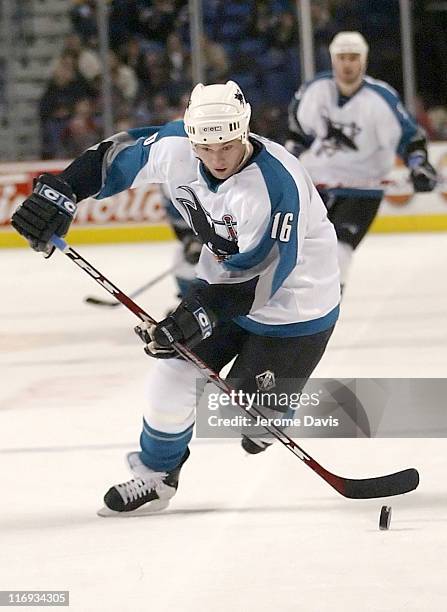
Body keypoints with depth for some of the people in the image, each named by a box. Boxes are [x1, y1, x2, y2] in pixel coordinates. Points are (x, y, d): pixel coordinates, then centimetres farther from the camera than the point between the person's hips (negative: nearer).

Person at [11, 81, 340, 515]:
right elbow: (116, 157, 0)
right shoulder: (174, 146, -16)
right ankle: (155, 476, 22)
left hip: (291, 297, -6)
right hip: (223, 279, 6)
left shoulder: (276, 183, -35)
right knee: (175, 374, 2)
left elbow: (265, 271, -35)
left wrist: (203, 310, -41)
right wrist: (59, 191, -9)